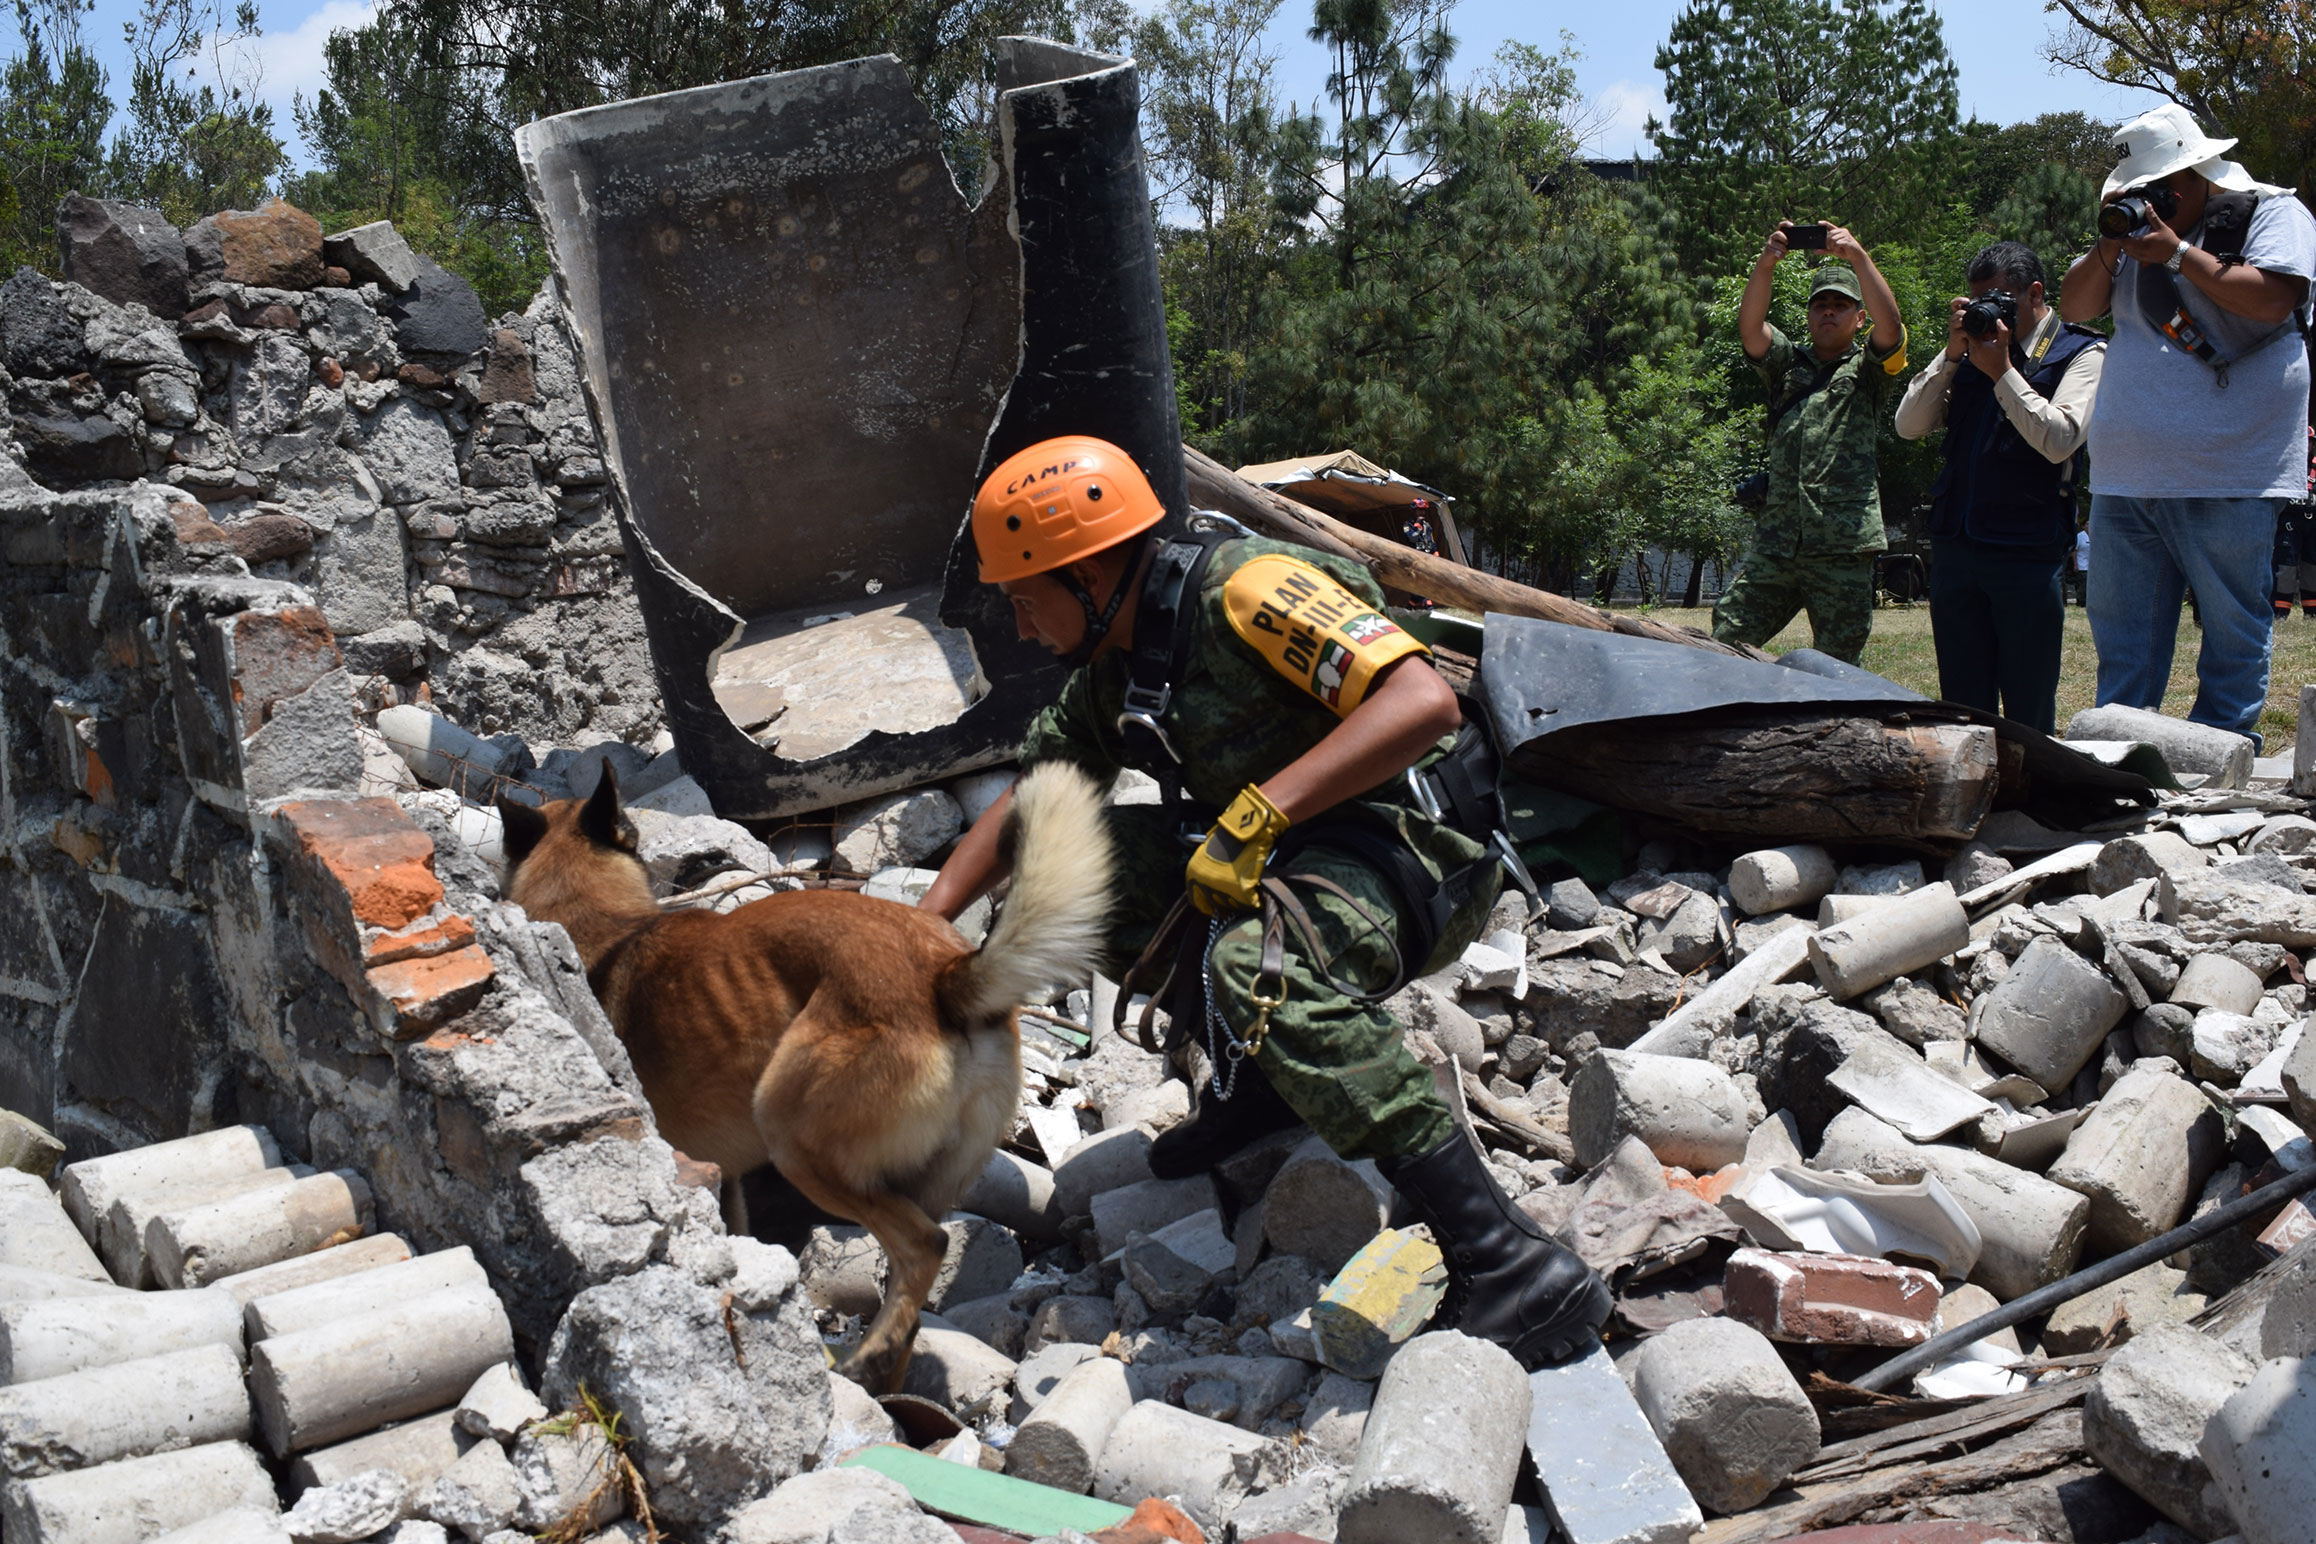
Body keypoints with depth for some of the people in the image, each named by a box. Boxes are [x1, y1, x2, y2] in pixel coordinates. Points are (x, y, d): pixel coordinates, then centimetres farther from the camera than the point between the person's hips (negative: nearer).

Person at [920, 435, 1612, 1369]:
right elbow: (1020, 807, 21)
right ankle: (1253, 1077, 12)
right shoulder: (1112, 674, 10)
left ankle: (1516, 1272, -37)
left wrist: (1257, 814, -32)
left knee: (1256, 960, -38)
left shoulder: (1244, 592, -18)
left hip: (1404, 857, -9)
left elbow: (1425, 701, -29)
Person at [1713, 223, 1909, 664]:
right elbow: (1750, 327, 0)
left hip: (1844, 547, -3)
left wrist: (1858, 257, -21)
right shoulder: (1788, 363, 18)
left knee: (1838, 667, 2)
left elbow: (1890, 325, -11)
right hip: (1776, 542, 3)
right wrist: (1766, 264, -16)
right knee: (1725, 644, -3)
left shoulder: (1869, 369, 10)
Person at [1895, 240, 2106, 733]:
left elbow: (2059, 440, -14)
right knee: (1963, 708, 9)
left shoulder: (2082, 353, 1)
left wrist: (2002, 372, -12)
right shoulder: (1972, 350, 14)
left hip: (2030, 553, -4)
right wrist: (1952, 354, -1)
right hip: (1954, 548, 4)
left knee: (2028, 714, 1)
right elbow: (1908, 425, 7)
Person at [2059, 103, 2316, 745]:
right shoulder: (2139, 228, 18)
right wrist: (2109, 247, -1)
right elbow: (2075, 307, 15)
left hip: (2224, 477, -6)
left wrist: (2177, 254, -13)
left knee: (2232, 625, 0)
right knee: (2121, 627, 9)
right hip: (2125, 475, 6)